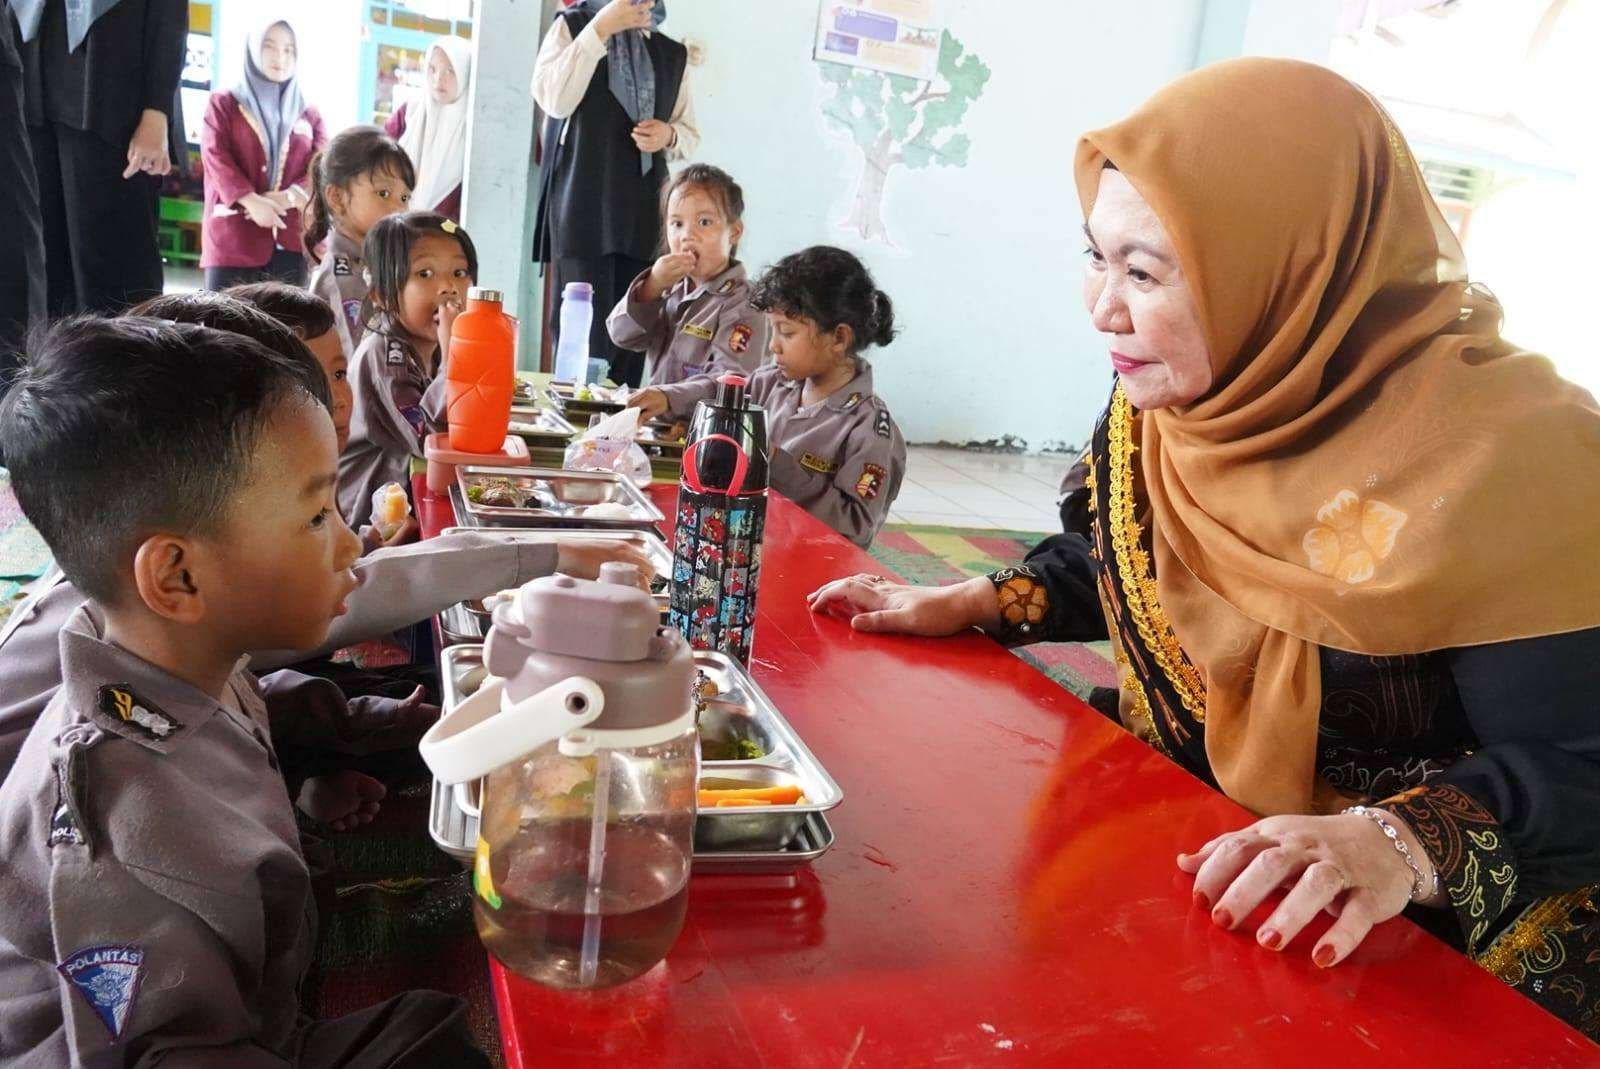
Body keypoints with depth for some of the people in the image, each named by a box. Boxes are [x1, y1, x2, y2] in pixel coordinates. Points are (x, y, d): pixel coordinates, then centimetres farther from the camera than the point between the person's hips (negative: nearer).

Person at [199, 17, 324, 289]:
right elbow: (215, 157, 0)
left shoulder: (309, 115, 20)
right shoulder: (223, 103, 14)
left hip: (291, 238, 2)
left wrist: (289, 197, -14)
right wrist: (251, 200, -18)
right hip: (233, 235, -2)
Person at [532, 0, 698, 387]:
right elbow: (554, 99, -9)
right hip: (583, 207, -4)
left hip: (644, 214, 4)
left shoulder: (672, 53, 20)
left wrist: (669, 135, 0)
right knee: (584, 339, -10)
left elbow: (690, 135, 24)